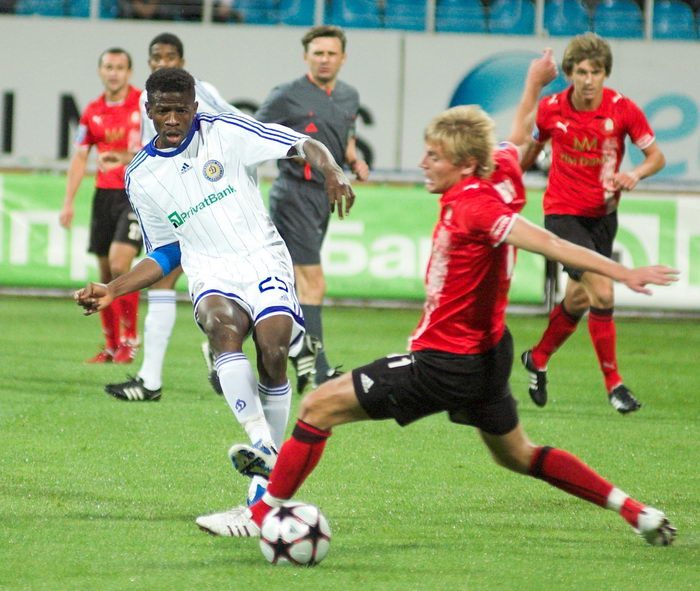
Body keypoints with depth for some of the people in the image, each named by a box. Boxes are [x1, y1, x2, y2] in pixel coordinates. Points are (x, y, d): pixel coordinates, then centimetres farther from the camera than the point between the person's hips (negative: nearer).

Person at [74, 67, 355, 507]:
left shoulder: (226, 133, 0)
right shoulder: (141, 177, 11)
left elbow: (302, 144, -5)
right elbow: (165, 255, 19)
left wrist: (333, 172, -25)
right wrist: (112, 291, 7)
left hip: (263, 261, -1)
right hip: (211, 274, 1)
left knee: (273, 350, -25)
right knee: (222, 325, -34)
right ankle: (261, 444, -44)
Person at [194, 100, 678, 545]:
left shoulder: (475, 206, -24)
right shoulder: (497, 178, 0)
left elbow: (545, 242, -32)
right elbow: (511, 146, 22)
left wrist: (623, 273, -38)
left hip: (447, 362, -10)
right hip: (485, 352, 10)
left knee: (320, 406, -4)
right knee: (517, 455, 25)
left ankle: (261, 514, 3)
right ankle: (636, 512, 21)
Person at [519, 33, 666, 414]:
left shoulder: (623, 110, -11)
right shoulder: (550, 109, -10)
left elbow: (656, 156, -6)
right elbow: (533, 146, 10)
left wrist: (635, 174, -26)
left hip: (603, 214, 3)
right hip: (564, 213, -3)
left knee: (577, 301, 14)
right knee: (602, 293, -18)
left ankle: (538, 359, 41)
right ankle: (613, 382, -8)